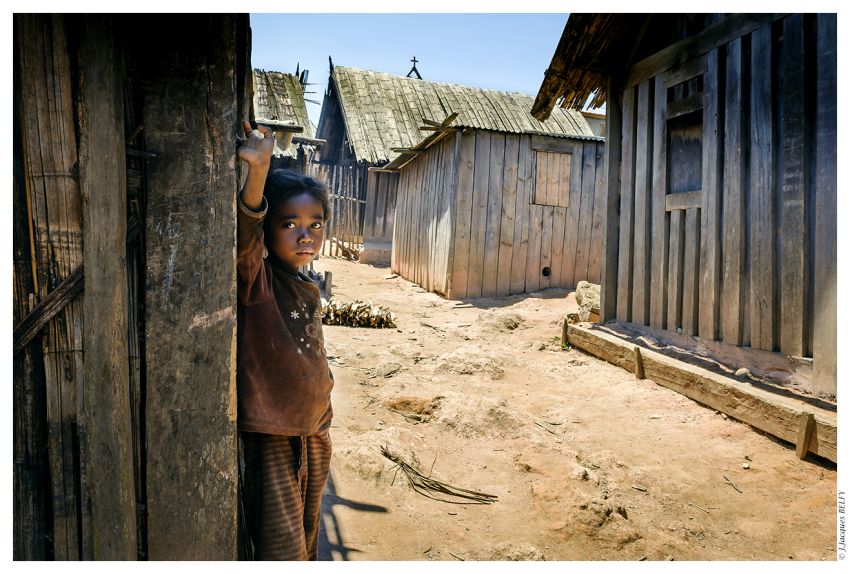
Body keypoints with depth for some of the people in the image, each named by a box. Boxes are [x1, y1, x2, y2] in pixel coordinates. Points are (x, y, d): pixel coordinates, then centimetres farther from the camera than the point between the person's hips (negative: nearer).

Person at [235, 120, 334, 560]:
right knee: (281, 550, 2)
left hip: (315, 434, 7)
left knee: (306, 540, 23)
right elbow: (245, 237, -37)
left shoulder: (309, 292, 6)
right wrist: (258, 172, -50)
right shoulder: (256, 280, -14)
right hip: (270, 437, -7)